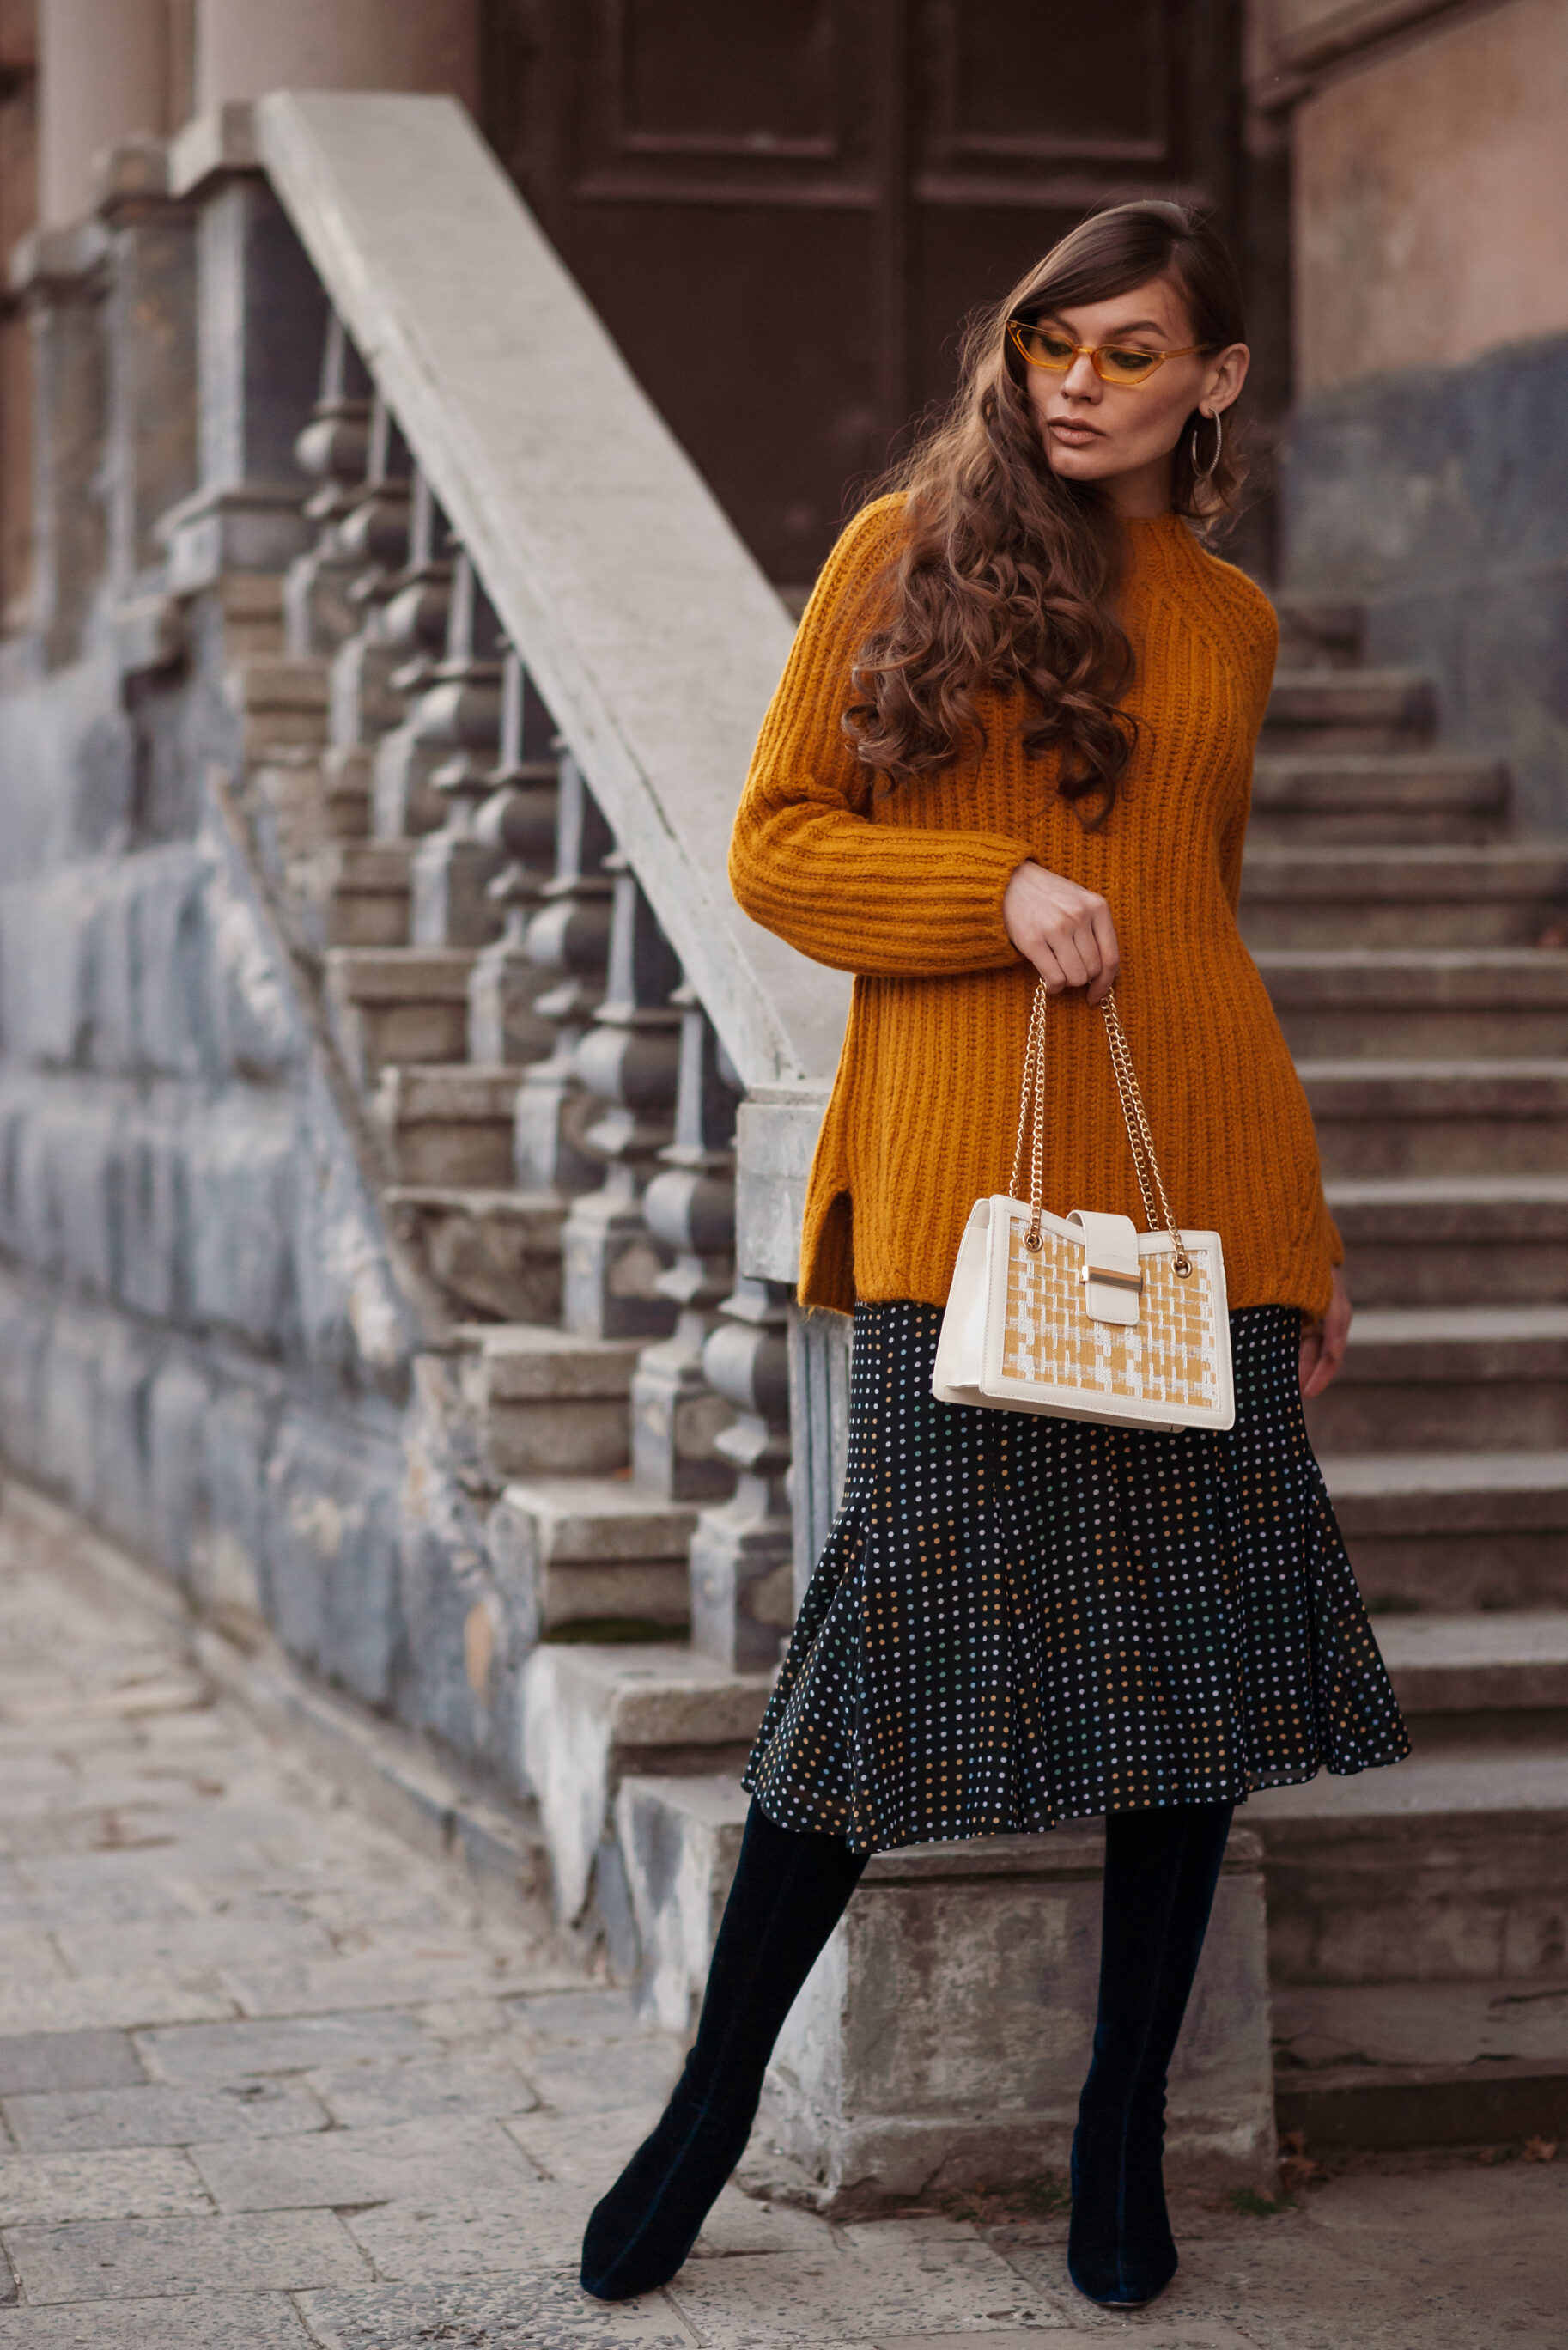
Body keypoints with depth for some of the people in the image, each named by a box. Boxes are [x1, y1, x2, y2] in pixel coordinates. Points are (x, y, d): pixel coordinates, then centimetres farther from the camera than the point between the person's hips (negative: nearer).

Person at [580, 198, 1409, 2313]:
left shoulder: (1231, 619, 16)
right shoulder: (911, 548, 6)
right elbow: (777, 846, 3)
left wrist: (1306, 1225, 21)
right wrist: (998, 889, -14)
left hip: (1199, 1178, 4)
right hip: (966, 1167, -4)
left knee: (1197, 1636, 3)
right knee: (921, 1611, -6)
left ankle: (1125, 2145, 16)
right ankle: (711, 2114, 10)